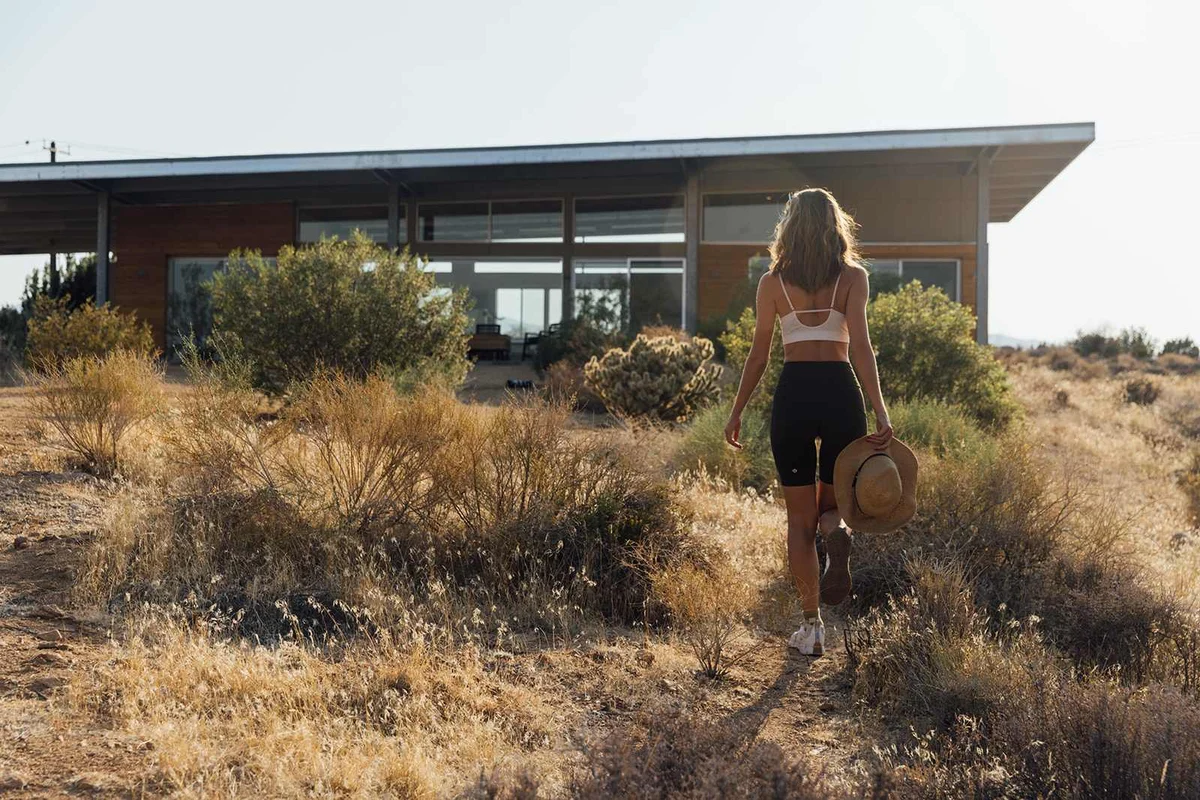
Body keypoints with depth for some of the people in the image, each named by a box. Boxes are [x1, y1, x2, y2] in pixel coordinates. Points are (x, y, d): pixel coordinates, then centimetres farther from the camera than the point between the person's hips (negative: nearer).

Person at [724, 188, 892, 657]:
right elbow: (860, 346, -10)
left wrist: (736, 413, 16)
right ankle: (836, 530, -18)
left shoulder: (773, 282, 5)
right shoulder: (853, 277, 2)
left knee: (800, 519, 10)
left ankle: (812, 627, 6)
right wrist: (880, 413, -15)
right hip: (841, 394, 0)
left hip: (792, 395, 0)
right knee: (829, 503, 20)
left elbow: (759, 356, 6)